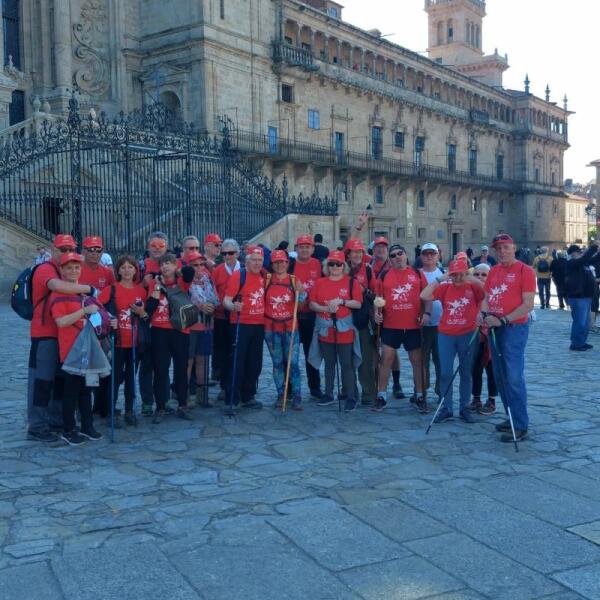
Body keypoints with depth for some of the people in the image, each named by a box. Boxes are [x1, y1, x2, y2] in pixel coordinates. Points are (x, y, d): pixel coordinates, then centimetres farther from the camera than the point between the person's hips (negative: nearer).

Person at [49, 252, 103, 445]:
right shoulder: (59, 294, -10)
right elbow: (61, 322, -22)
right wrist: (84, 310, -25)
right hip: (70, 350, -7)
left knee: (86, 389, 14)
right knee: (71, 391, 0)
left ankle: (87, 427, 23)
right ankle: (68, 431, 10)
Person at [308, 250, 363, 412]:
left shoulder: (351, 282, -1)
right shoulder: (320, 283, 6)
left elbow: (358, 303, -6)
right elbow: (312, 304, 3)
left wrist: (341, 302, -18)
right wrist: (325, 308, -14)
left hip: (345, 331, -3)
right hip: (325, 330, 3)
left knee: (347, 365, -3)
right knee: (329, 364, 14)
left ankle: (350, 397, 2)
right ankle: (328, 395, 24)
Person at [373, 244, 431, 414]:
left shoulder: (417, 274, 5)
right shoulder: (384, 275, 5)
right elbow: (379, 297, 8)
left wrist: (427, 312, -7)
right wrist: (377, 312, -8)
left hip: (413, 326, 0)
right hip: (390, 325, 0)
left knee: (416, 361, 7)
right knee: (386, 359, 0)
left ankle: (420, 397, 18)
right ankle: (381, 396, 8)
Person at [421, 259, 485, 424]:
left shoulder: (473, 287, -1)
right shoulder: (445, 288, 3)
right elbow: (424, 296, -8)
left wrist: (472, 279, -18)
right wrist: (439, 279, -10)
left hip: (468, 335, -1)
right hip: (446, 335, 1)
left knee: (466, 373, 9)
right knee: (445, 373, 2)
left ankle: (464, 408, 19)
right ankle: (446, 408, 10)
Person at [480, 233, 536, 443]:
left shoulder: (525, 271, -8)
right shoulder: (493, 270, 12)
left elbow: (528, 305, -13)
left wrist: (503, 320, -19)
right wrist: (483, 313, -3)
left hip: (514, 328, -7)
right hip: (494, 328, 7)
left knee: (514, 378, -10)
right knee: (500, 376, 11)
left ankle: (520, 426, -4)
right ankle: (511, 418, 23)